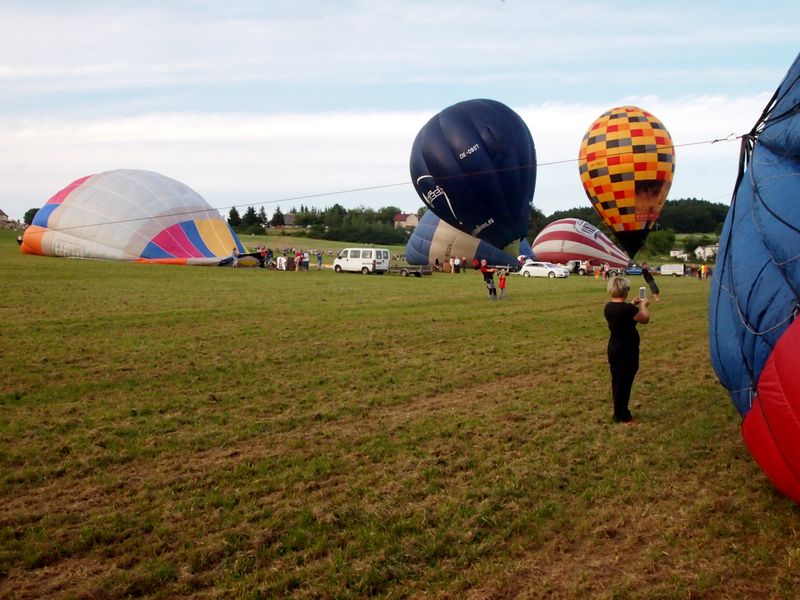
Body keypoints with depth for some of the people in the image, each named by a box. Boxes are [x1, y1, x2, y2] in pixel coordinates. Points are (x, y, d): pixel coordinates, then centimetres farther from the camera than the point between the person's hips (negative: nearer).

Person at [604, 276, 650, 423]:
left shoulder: (608, 307, 0)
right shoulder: (628, 309, -24)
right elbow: (645, 319, -8)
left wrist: (632, 305, 21)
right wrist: (643, 306, 9)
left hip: (613, 348, 8)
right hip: (627, 350, -8)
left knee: (616, 381, 16)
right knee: (624, 382, 2)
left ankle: (619, 412, 28)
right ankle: (622, 416, 11)